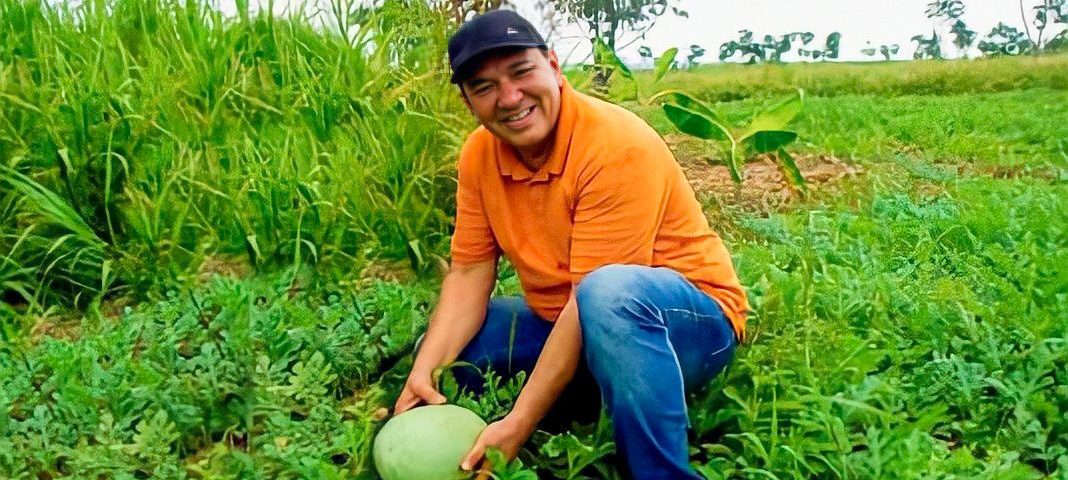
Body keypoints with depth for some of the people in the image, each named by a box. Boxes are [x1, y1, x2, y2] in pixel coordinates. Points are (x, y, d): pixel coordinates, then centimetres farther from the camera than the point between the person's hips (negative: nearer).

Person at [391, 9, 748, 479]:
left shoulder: (618, 146, -25)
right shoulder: (478, 155, -3)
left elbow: (599, 297, -28)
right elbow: (469, 273, -2)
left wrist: (519, 423, -30)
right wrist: (424, 371, -18)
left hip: (688, 319, -6)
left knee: (610, 292, -39)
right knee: (441, 349, -2)